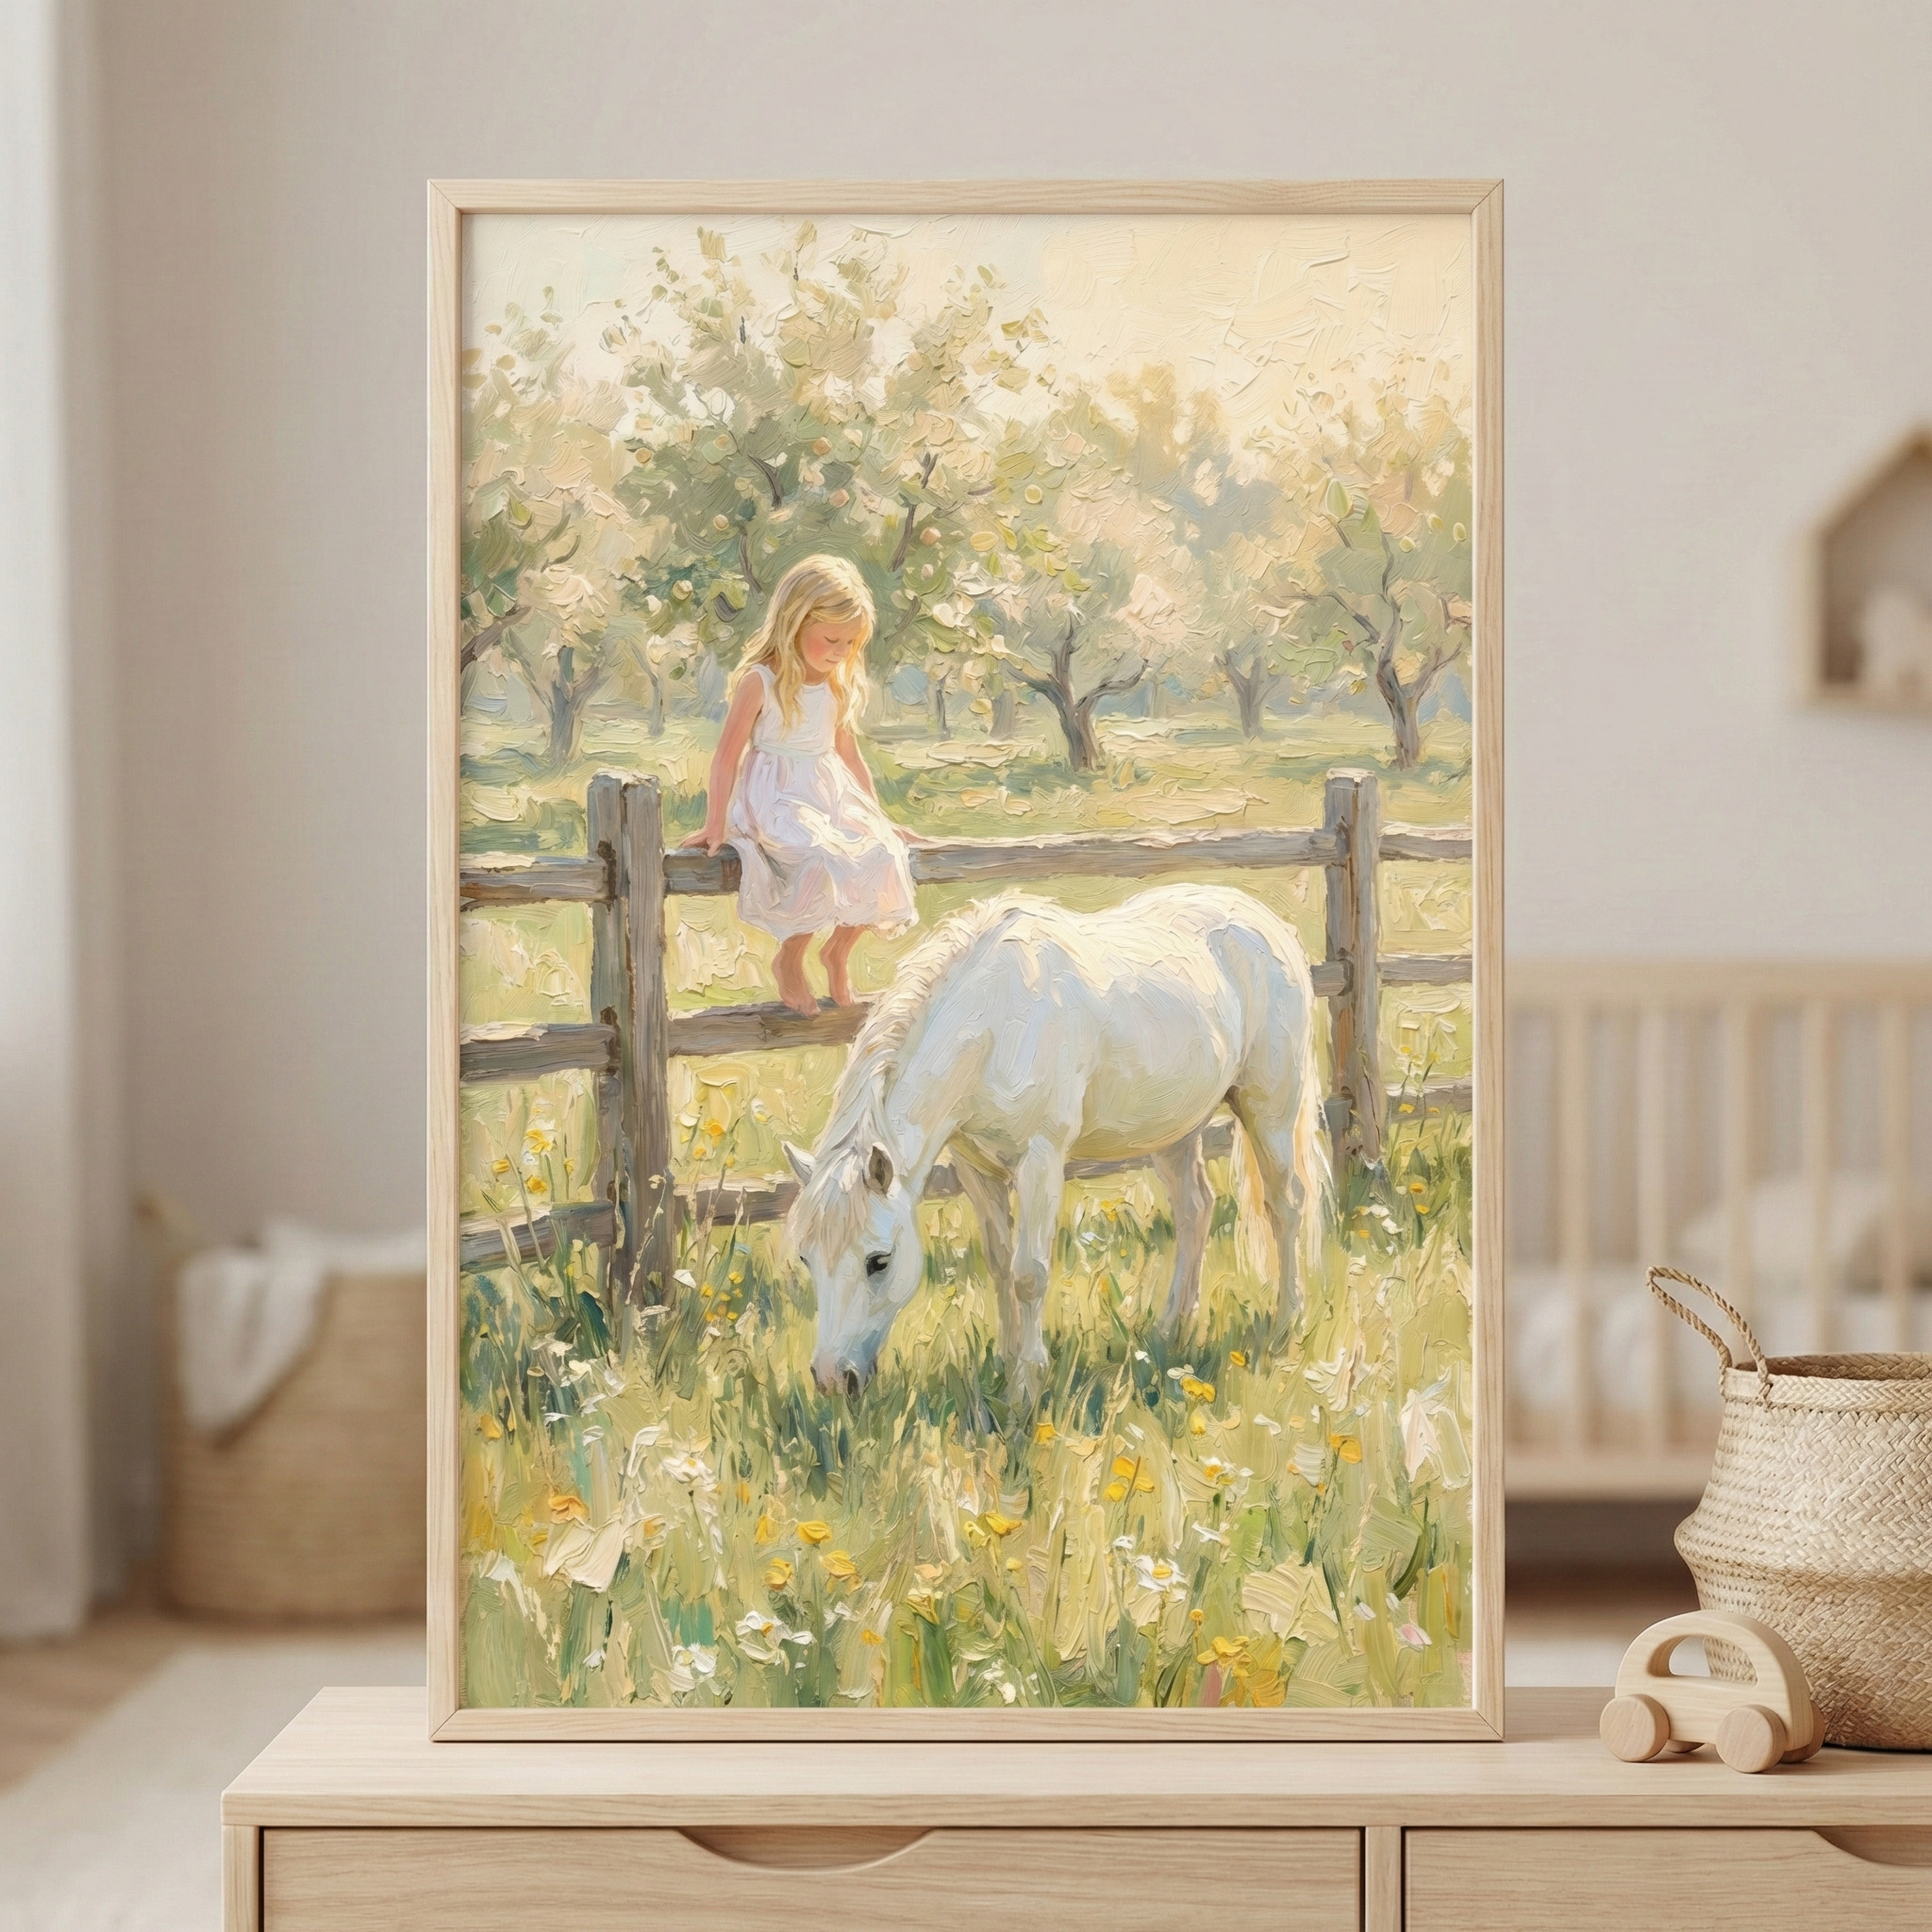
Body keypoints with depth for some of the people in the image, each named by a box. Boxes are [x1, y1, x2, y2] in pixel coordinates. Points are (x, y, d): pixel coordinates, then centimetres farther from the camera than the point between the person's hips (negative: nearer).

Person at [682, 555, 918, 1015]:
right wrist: (715, 826, -9)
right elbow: (728, 755, -8)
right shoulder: (760, 681, -9)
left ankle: (838, 951, 6)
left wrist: (879, 818, 20)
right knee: (824, 861, -33)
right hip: (777, 800, -7)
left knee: (881, 858, -18)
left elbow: (849, 755, 20)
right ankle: (789, 960, -10)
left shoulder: (838, 686, 11)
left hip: (832, 795, 7)